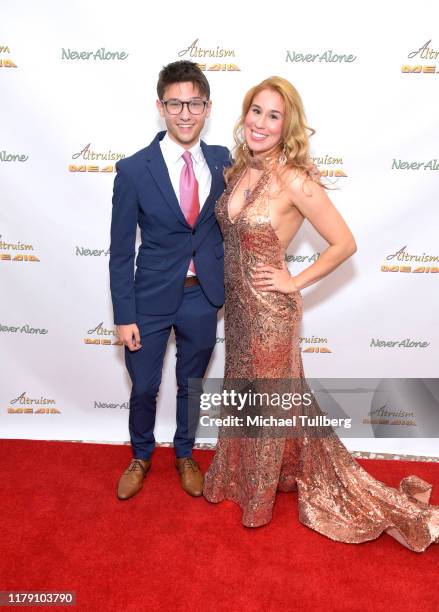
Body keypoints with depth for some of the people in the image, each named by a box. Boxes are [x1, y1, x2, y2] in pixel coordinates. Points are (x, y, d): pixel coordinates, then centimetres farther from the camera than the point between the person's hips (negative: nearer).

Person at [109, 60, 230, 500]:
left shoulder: (222, 160, -3)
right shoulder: (133, 170, -12)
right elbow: (121, 250, -9)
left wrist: (227, 282, 3)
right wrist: (124, 316, -9)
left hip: (203, 296, 2)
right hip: (152, 298, -2)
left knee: (191, 384, 19)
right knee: (143, 388, 13)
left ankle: (184, 454, 44)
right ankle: (141, 456, 42)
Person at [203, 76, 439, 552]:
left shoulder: (295, 181, -21)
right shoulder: (240, 169, 1)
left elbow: (345, 244, -16)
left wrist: (296, 282, -13)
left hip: (269, 309, -7)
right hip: (235, 301, 7)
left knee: (269, 398, 14)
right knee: (240, 391, 23)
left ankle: (260, 496, 39)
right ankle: (235, 475, 49)